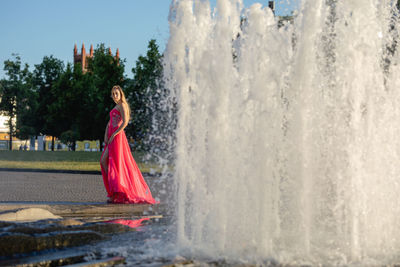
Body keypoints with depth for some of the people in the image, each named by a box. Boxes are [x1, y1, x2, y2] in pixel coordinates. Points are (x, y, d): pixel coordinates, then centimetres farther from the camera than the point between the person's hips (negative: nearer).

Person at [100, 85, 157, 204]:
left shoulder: (122, 105, -5)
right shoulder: (115, 107, 23)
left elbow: (125, 122, -16)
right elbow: (109, 123, 21)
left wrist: (113, 135, -17)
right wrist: (106, 135, 6)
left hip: (117, 136, -9)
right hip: (111, 137, 9)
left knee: (115, 163, -10)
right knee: (103, 161, 4)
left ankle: (114, 194, -8)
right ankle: (111, 187, 6)